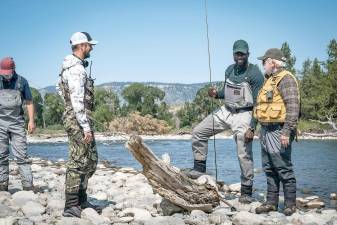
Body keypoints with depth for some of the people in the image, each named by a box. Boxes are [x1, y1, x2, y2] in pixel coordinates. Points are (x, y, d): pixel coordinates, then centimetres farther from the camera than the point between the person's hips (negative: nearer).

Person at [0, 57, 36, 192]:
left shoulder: (21, 82, 7)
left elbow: (29, 102, 7)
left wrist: (31, 120, -2)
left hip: (17, 123, -1)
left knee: (21, 155, -5)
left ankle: (28, 185, -7)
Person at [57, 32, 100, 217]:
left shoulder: (71, 66, 15)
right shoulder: (77, 69, -16)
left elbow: (60, 88, 27)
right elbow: (78, 101, -21)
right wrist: (86, 127, -21)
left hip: (76, 117, 10)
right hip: (79, 119, -10)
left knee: (90, 161, 15)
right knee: (78, 162, -7)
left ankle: (81, 201, 20)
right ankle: (71, 206, -3)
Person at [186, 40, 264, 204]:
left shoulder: (255, 74, -14)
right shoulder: (229, 70, 7)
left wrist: (252, 128, -22)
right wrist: (216, 94, -2)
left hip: (243, 115, -7)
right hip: (225, 112, 7)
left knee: (244, 155, -6)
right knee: (198, 132, 2)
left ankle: (246, 192, 4)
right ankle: (199, 168, 13)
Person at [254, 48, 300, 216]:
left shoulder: (286, 79, -11)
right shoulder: (270, 80, 20)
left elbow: (293, 106, -20)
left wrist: (287, 132, -24)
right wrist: (254, 128, 21)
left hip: (278, 131, -10)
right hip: (266, 131, 10)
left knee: (284, 169, -5)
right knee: (269, 169, 12)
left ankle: (290, 204, 3)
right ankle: (271, 202, 18)